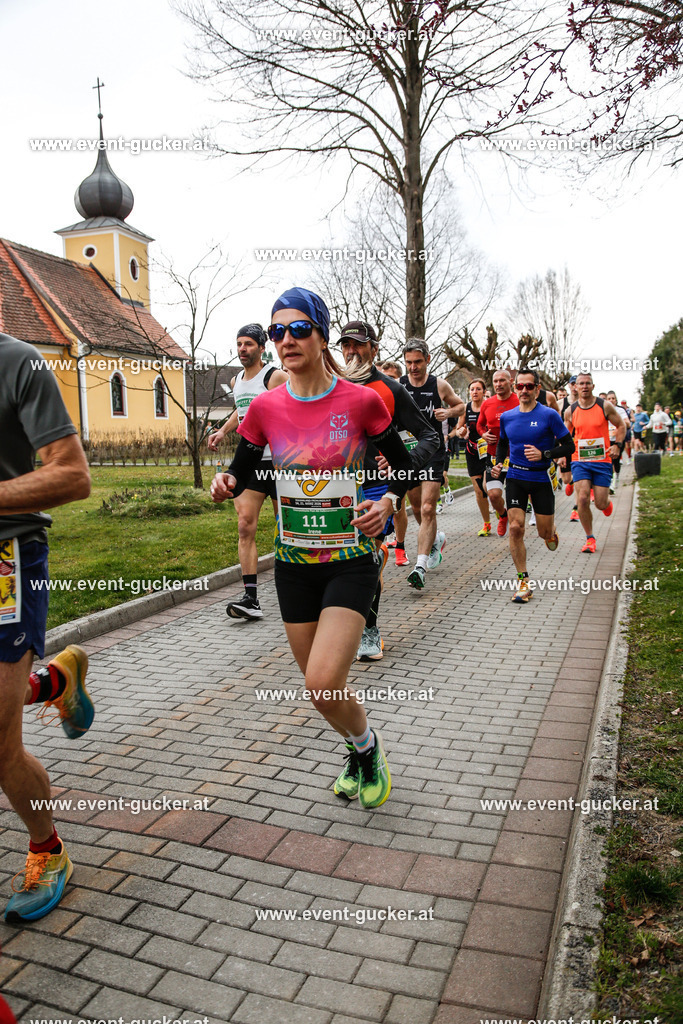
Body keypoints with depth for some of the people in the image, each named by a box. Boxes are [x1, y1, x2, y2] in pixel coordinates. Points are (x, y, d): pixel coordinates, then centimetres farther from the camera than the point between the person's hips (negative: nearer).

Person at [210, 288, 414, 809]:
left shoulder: (361, 401, -9)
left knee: (322, 683, -15)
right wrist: (225, 484, -15)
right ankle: (361, 751, 45)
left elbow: (405, 467, 3)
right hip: (295, 564, 4)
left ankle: (367, 746, 20)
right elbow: (241, 474, 8)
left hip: (351, 561, -3)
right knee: (322, 686, 13)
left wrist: (387, 503, -16)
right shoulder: (266, 407, -2)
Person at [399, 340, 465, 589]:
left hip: (433, 452, -3)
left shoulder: (439, 385, -4)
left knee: (427, 508, -13)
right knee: (416, 507, 16)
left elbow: (460, 405, 12)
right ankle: (436, 539, 45)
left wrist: (448, 412, -10)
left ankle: (421, 565, -14)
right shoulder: (397, 386, -2)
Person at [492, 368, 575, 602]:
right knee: (515, 527, -11)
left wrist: (543, 454, -20)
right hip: (516, 477, 2)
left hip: (542, 479, -2)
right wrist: (499, 463, 2)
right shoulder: (506, 417, 4)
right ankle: (523, 582, -2)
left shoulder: (549, 415, -7)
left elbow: (569, 446, -5)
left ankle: (552, 532, 45)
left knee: (544, 533, 4)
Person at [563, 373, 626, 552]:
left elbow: (621, 426, 10)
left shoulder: (605, 406, -1)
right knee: (582, 499, -14)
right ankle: (590, 539, 3)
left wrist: (616, 445, -4)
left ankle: (607, 502, 39)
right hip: (580, 461, 1)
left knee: (601, 504, -2)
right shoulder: (570, 411, 3)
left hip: (602, 460, -1)